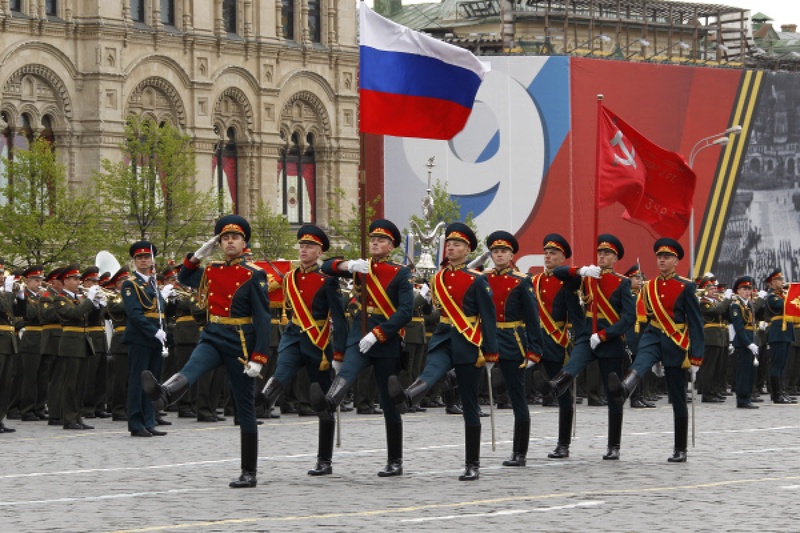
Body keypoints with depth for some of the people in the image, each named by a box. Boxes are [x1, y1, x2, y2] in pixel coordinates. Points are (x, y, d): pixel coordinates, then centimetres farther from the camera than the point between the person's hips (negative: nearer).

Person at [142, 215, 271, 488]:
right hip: (213, 338, 4)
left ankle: (250, 473, 8)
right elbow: (184, 278, 28)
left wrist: (258, 358, -18)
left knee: (244, 408, 3)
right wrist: (198, 256, 10)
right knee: (190, 370, -30)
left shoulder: (254, 275, -6)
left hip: (240, 343, -4)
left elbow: (262, 319, -10)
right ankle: (163, 394, -63)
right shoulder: (211, 271, 10)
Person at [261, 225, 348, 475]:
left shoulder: (327, 280, -8)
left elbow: (338, 319, -12)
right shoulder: (289, 278, 8)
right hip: (292, 339, 4)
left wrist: (337, 354, -18)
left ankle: (324, 461, 9)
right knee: (281, 376, -28)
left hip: (319, 343, -4)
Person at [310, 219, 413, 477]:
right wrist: (348, 265, -14)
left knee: (389, 404, 4)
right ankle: (327, 405, -62)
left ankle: (395, 462, 12)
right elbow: (326, 267, 6)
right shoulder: (360, 267, 13)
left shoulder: (401, 273, -1)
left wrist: (377, 334, -20)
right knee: (346, 372, -31)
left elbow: (406, 311, -11)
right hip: (358, 339, 2)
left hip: (387, 343, -2)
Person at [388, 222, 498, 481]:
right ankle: (406, 396, -65)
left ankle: (473, 466, 7)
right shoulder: (438, 278, 9)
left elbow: (489, 317, -6)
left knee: (469, 406, 2)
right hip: (443, 340, 3)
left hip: (469, 345, -3)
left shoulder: (477, 280, -6)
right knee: (430, 372, -31)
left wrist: (491, 354, -9)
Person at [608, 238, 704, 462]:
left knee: (678, 399, 2)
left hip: (676, 343, -3)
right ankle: (623, 389, -66)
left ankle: (680, 450, 10)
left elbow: (696, 323, -5)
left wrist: (695, 356, -10)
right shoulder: (649, 287, 10)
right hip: (653, 337, 3)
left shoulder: (686, 287, -4)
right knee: (642, 358, -35)